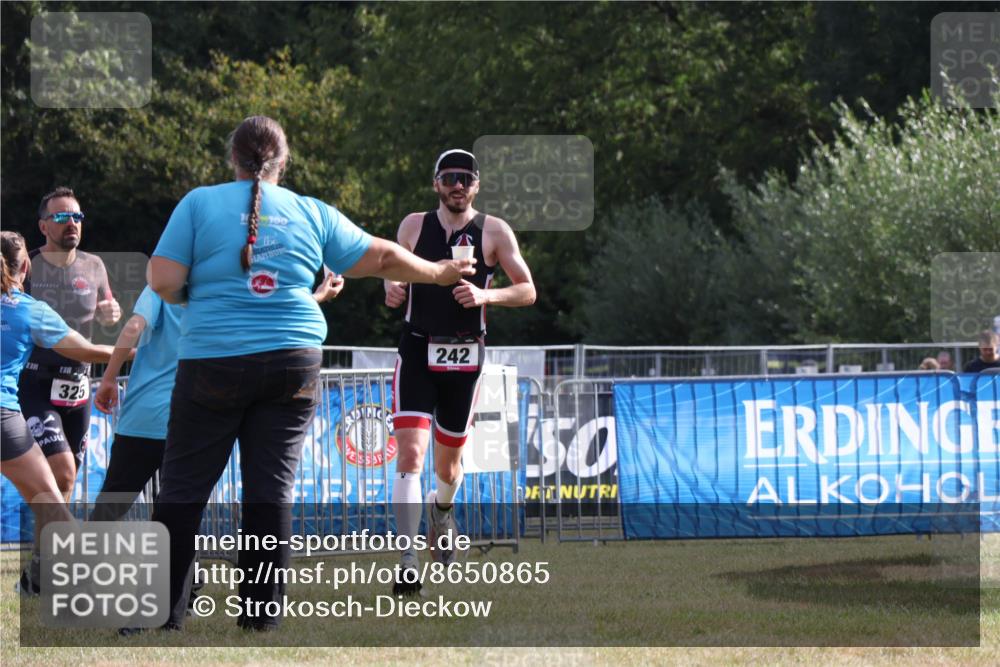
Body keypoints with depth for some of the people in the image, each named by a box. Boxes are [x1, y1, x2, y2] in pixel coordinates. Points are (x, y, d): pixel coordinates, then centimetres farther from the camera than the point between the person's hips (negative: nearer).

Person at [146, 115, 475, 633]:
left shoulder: (200, 203, 0)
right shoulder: (312, 213, 9)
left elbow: (163, 282, -6)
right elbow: (381, 258, 17)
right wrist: (438, 273, 33)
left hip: (213, 360, -3)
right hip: (293, 362, 3)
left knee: (185, 487, 3)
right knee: (271, 486, 6)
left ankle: (163, 609, 2)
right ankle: (262, 610, 4)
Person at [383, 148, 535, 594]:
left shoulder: (494, 232, 1)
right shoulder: (414, 226, 5)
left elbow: (527, 291, 1)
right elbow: (396, 277, 15)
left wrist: (486, 295, -17)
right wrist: (392, 290, -9)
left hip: (464, 356, 1)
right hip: (417, 352, -1)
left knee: (448, 461, 13)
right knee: (410, 454, -17)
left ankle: (442, 510, 51)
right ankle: (408, 566, -22)